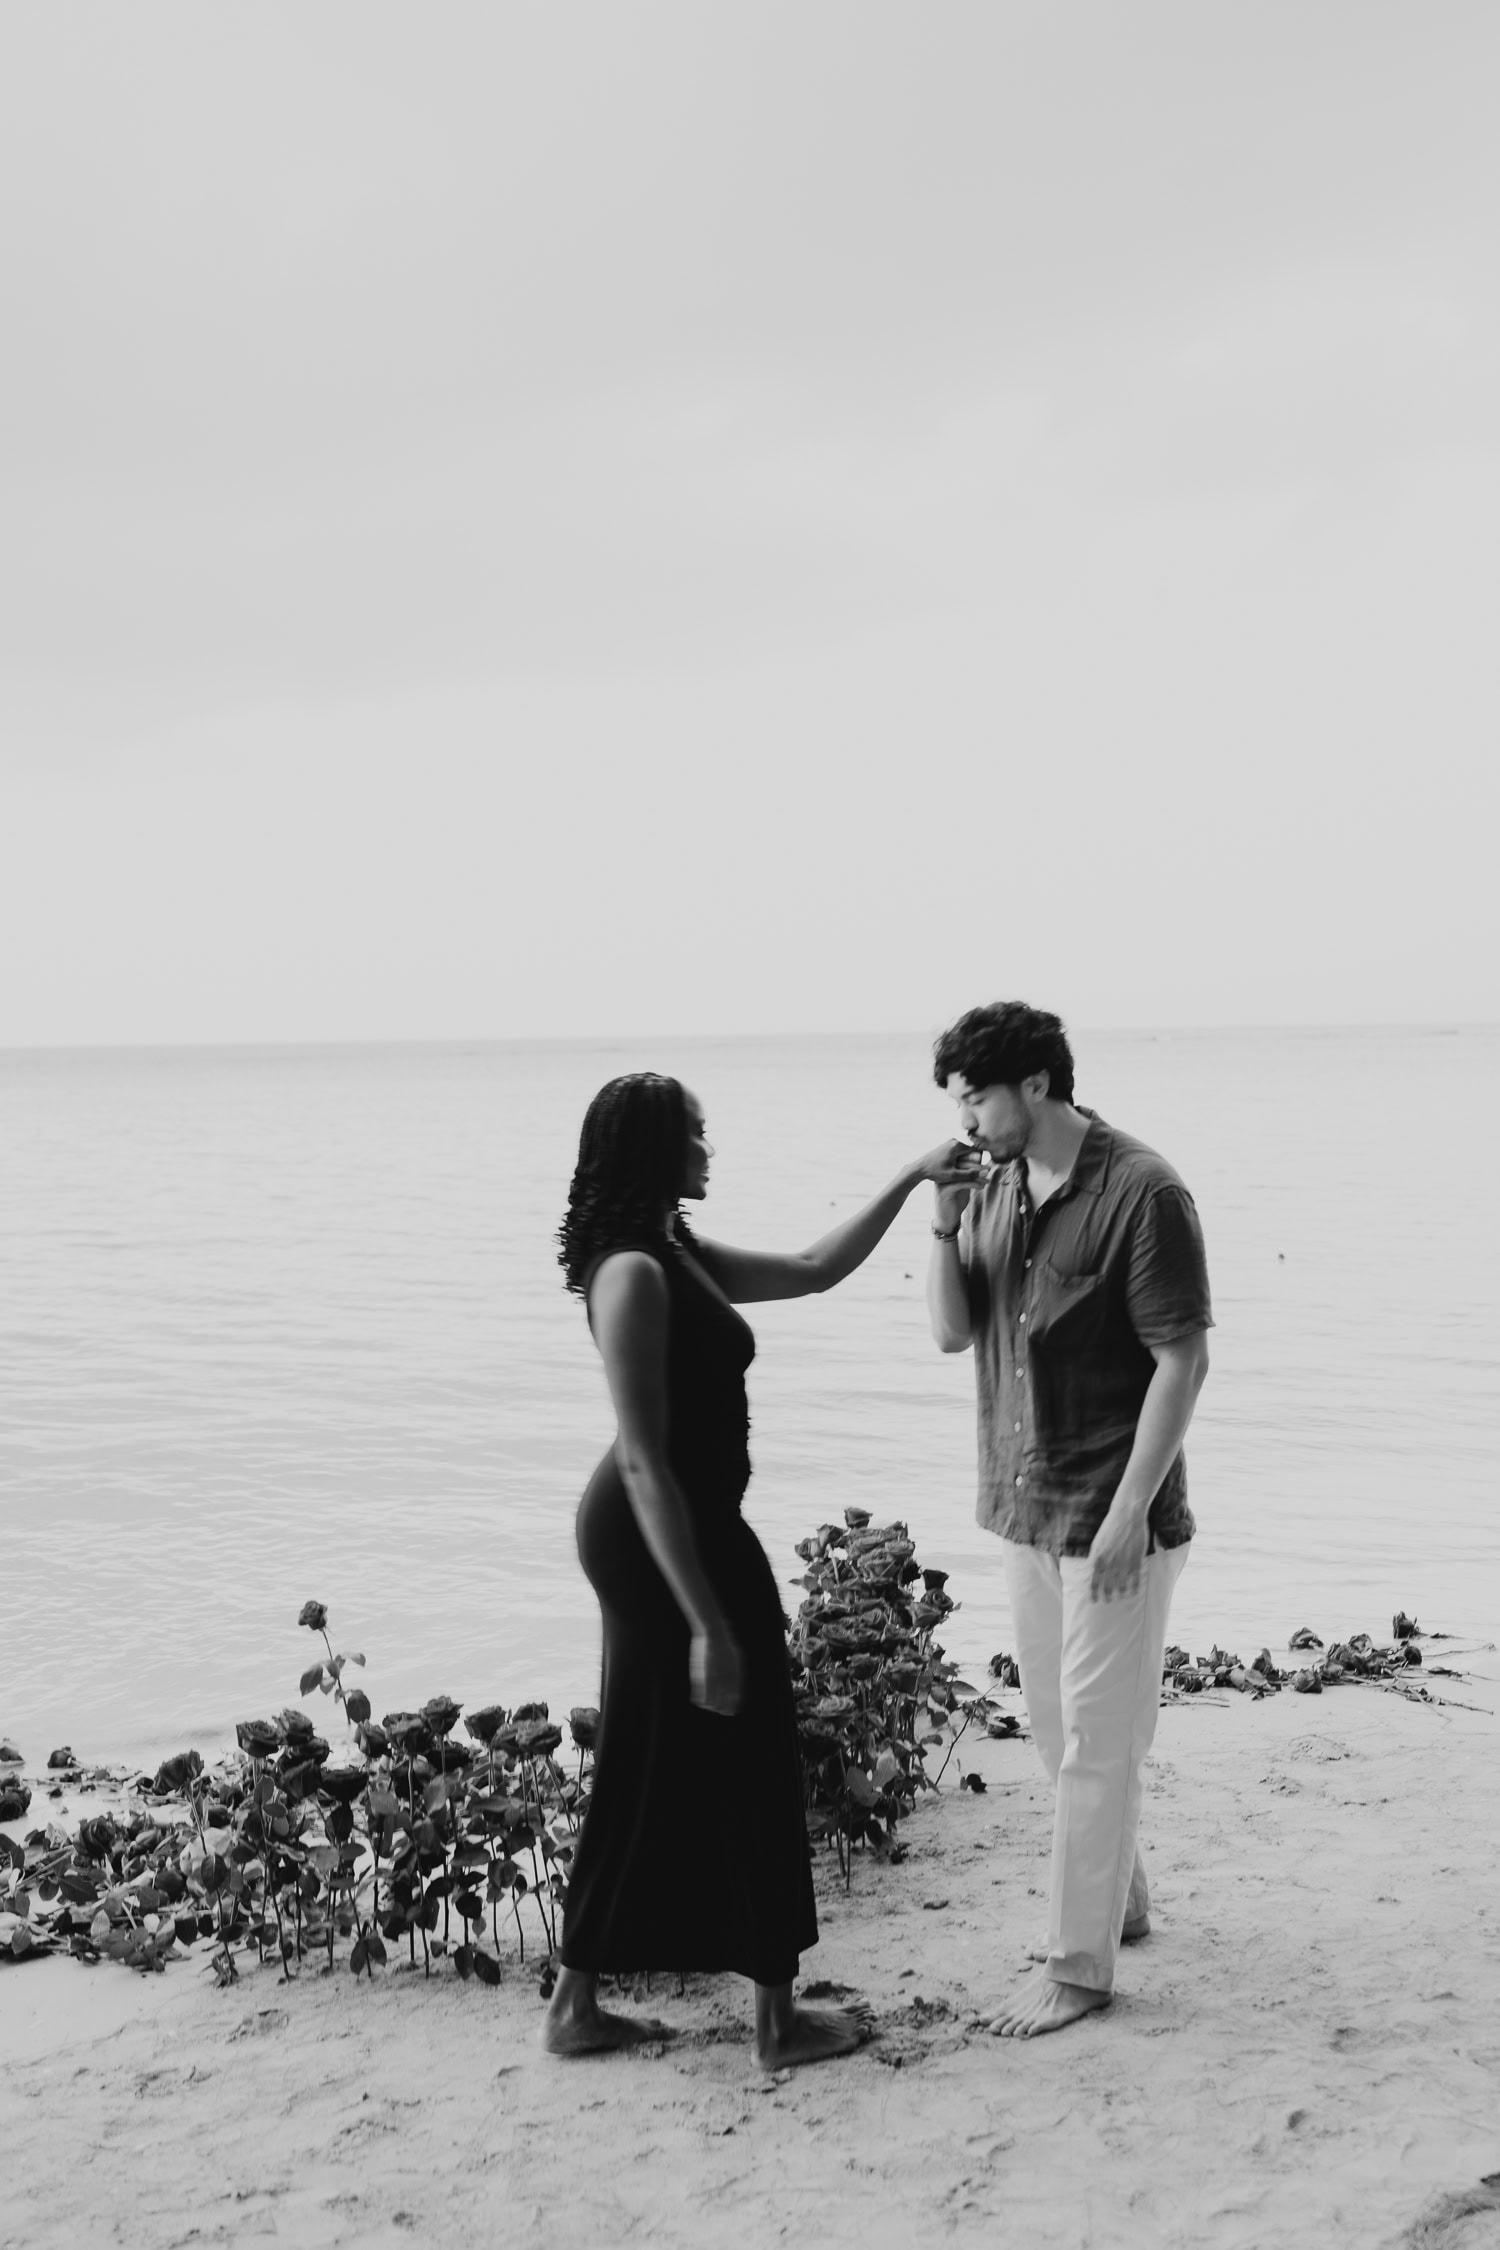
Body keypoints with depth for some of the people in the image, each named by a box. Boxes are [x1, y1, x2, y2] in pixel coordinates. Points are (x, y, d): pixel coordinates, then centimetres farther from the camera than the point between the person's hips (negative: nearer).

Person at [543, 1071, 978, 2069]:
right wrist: (707, 1622, -26)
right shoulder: (635, 1274, -22)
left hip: (654, 1532, 10)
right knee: (746, 1767, 4)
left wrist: (912, 1179, 16)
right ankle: (781, 2017, 19)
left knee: (652, 1772, 16)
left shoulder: (678, 1256, 8)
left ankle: (578, 2005, 25)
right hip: (669, 1536, -10)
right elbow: (645, 1459, -26)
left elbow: (818, 1270, 20)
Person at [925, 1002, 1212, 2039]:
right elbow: (953, 1333, 7)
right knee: (1056, 1724, 18)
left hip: (1113, 1517, -7)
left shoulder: (1142, 1193, -17)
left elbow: (1183, 1359, -17)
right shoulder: (999, 1187, 5)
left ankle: (1080, 1962, 14)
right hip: (1028, 1505, 8)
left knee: (1096, 1740, 2)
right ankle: (1120, 1898, 37)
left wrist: (1130, 1512, -20)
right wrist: (946, 1224, -9)